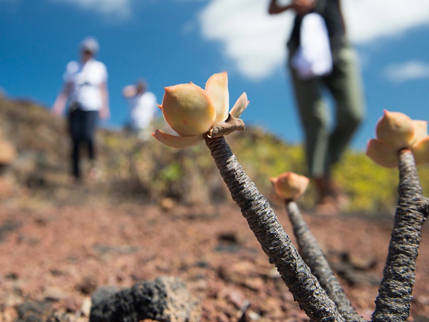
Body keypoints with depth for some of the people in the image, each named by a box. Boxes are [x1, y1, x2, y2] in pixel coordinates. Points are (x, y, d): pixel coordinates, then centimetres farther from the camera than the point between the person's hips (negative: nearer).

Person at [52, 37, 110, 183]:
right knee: (75, 141, -3)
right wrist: (59, 104, -1)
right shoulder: (72, 67, 13)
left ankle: (93, 162, 0)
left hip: (91, 108, -1)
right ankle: (76, 174, 5)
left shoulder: (99, 67, 13)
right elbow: (66, 89, 13)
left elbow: (103, 90, 15)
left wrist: (104, 108, 5)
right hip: (75, 108, 2)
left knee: (88, 136, -24)